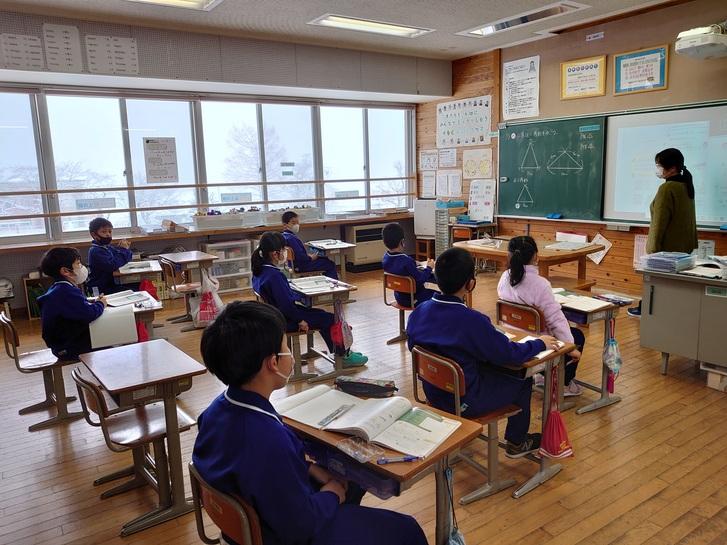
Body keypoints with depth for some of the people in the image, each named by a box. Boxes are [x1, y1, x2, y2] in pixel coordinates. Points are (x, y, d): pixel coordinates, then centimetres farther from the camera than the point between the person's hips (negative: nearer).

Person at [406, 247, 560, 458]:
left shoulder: (418, 312, -11)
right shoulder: (472, 321, -30)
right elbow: (510, 354, -19)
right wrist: (540, 343, 1)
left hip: (433, 393, 7)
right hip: (463, 402, -6)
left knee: (490, 367, 27)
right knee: (522, 380, 15)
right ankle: (516, 442, 34)